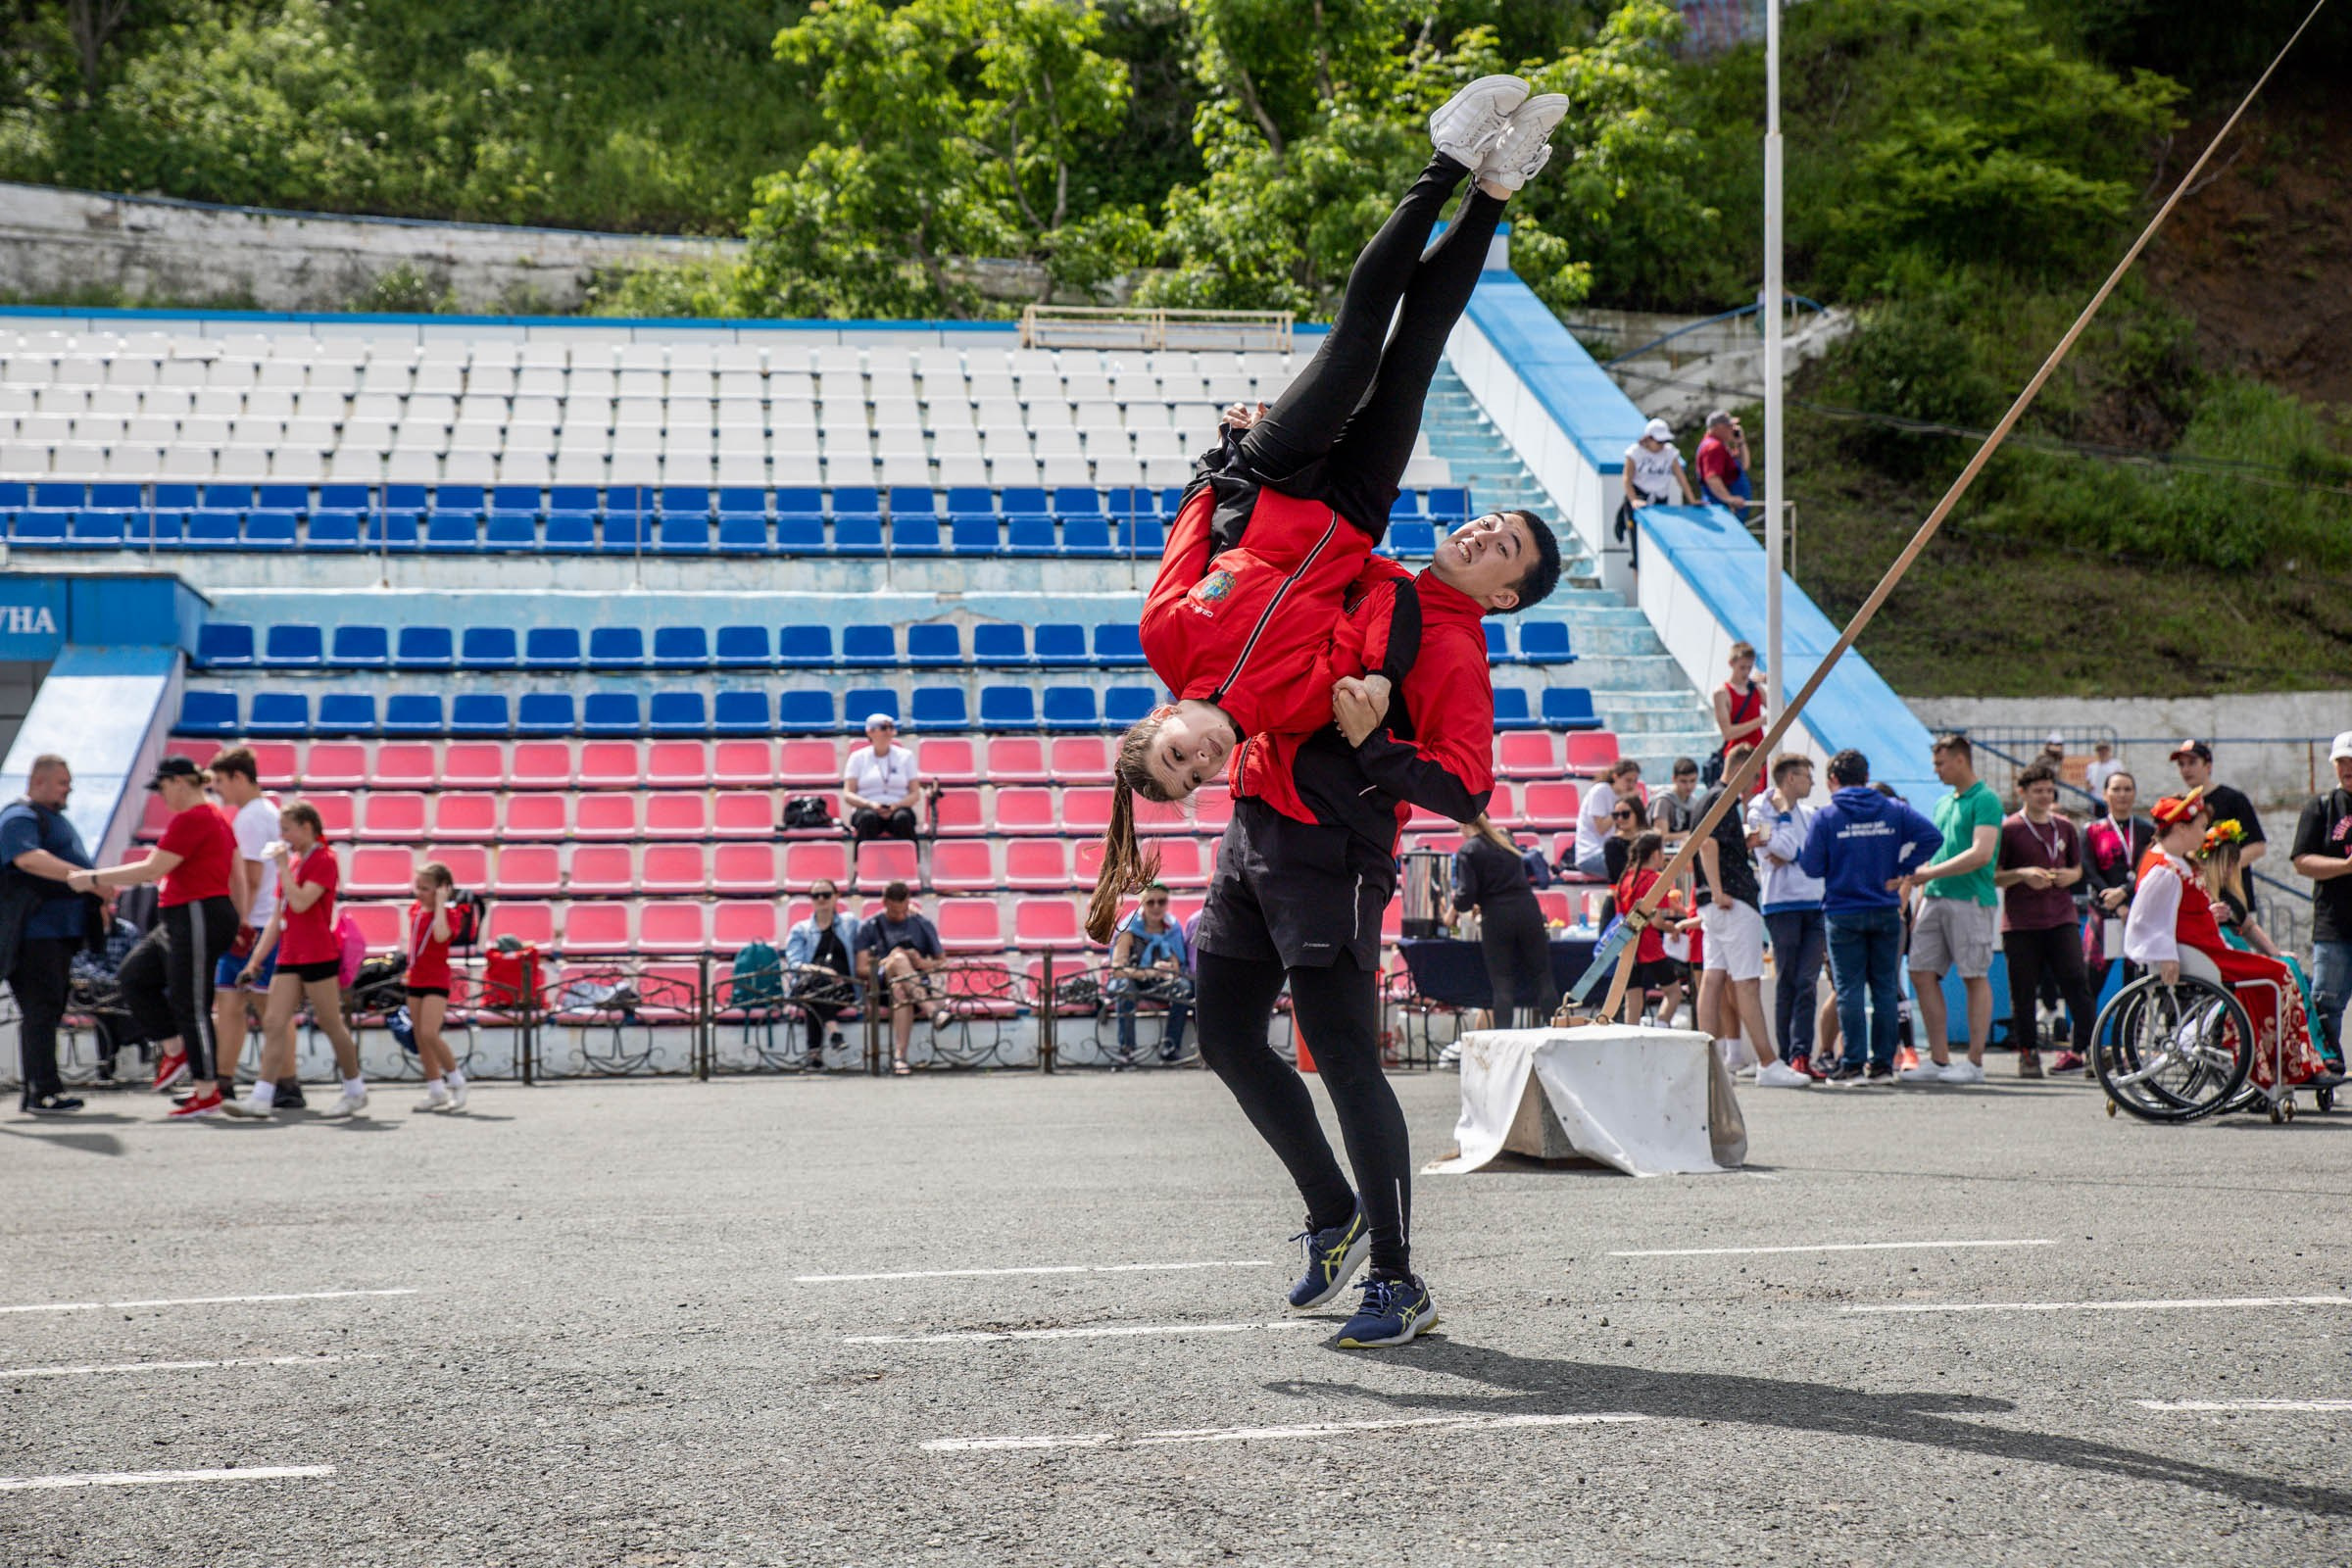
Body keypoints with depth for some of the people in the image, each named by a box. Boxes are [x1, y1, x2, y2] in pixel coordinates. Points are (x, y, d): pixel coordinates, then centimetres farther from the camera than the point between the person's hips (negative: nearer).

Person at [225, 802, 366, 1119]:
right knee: (273, 1023, -4)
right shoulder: (291, 862, 16)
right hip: (289, 956, 8)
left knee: (331, 1025, 1)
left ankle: (355, 1090, 16)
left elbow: (300, 903, -22)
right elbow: (277, 920, 19)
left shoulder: (324, 861, -7)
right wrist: (255, 960, 15)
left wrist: (283, 866, -15)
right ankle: (262, 1098, -9)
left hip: (319, 956, -8)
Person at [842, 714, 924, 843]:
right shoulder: (857, 757, 11)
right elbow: (847, 795, 4)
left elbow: (916, 794, 9)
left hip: (898, 808, 1)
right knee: (868, 817, -36)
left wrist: (896, 806, -11)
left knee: (903, 818, -34)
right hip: (868, 808, -1)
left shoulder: (906, 756, 14)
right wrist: (870, 804, -15)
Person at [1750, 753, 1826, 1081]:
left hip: (1815, 905, 5)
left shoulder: (1808, 814, 19)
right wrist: (1783, 812, 0)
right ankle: (1787, 1055, 3)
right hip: (1782, 905, -5)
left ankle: (1801, 1054, -11)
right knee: (1786, 982, -2)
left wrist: (1785, 855, -9)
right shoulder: (1759, 813, 2)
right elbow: (1784, 849, -10)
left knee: (1807, 982, -6)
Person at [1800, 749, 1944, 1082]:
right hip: (1886, 911, 3)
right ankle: (1883, 1062, 9)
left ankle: (1853, 1061, -2)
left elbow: (1811, 867, -8)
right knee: (1885, 988, 8)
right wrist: (1901, 870, -1)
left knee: (1849, 989, 0)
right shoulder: (1893, 810, 2)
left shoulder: (1825, 817, -6)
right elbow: (1932, 836, -6)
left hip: (1843, 914, -3)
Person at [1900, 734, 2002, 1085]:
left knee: (1975, 978, -3)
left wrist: (1930, 873, -17)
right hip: (1936, 898, 8)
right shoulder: (1943, 803, 20)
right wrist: (1919, 904, 18)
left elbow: (1981, 854, -17)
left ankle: (1975, 1062, 0)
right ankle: (1939, 1059, 8)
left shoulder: (1985, 800, -6)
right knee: (1922, 974, 2)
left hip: (1970, 899, -8)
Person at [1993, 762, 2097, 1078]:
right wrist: (2022, 874, -16)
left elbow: (2078, 868, 24)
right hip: (2021, 923, -2)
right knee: (2023, 992, 0)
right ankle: (2028, 1053, 10)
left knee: (2076, 982, -8)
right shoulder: (2009, 829, 1)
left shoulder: (2065, 828, 13)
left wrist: (2070, 875, 0)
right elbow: (1993, 876, 1)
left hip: (2061, 918, 2)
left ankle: (2087, 1048, -3)